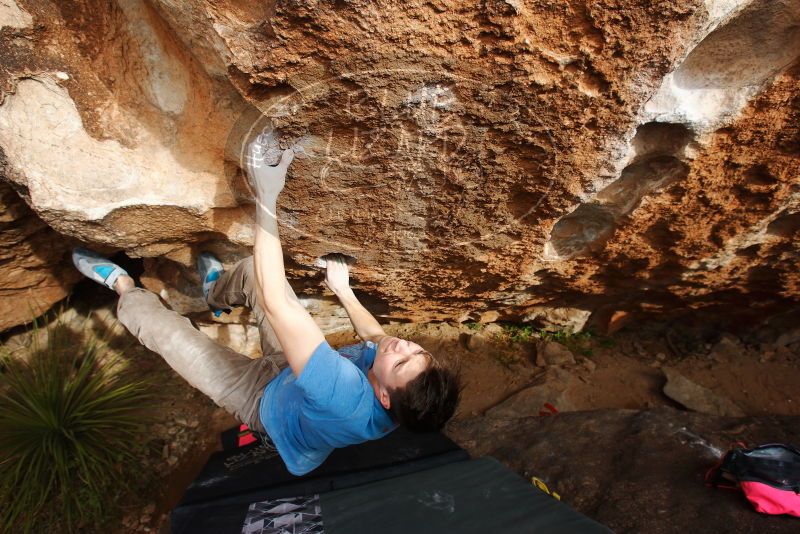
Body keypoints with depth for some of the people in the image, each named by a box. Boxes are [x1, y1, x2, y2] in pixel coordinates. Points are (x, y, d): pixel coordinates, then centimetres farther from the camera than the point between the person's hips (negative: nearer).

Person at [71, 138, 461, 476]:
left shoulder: (345, 397, -51)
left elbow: (278, 304, -50)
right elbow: (376, 336, -3)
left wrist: (266, 200, -47)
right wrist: (344, 291, 10)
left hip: (266, 400, -4)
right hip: (296, 366, 5)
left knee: (160, 327, -1)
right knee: (253, 268, 2)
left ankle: (124, 288, 35)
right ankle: (217, 288, 38)